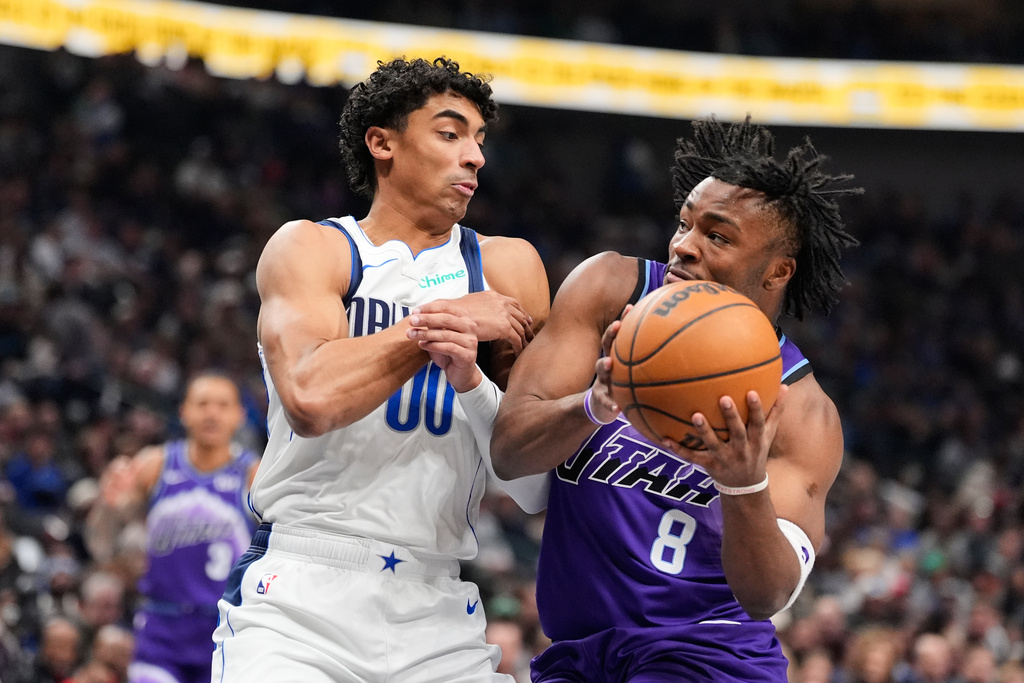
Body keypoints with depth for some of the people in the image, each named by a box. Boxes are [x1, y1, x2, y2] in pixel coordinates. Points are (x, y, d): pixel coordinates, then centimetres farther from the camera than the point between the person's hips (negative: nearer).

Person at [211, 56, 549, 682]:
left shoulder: (506, 268, 11)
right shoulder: (312, 248, 2)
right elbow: (310, 399, -18)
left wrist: (472, 379, -12)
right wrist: (449, 321, -10)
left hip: (437, 612, 4)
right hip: (300, 599, -3)